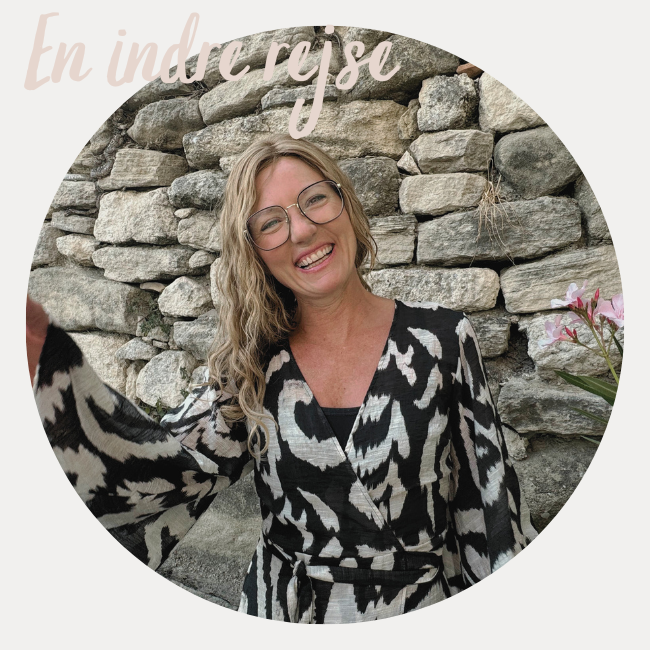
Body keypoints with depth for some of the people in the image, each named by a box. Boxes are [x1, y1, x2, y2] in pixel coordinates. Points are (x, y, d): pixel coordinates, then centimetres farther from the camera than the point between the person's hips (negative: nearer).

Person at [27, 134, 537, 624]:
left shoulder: (442, 338, -13)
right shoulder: (254, 366, -7)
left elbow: (491, 496, -8)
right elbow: (160, 467, -20)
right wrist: (38, 343, -26)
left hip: (427, 608, -1)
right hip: (281, 611, 2)